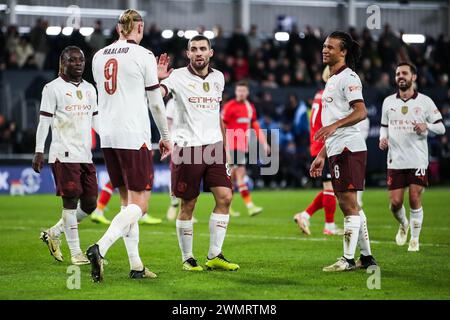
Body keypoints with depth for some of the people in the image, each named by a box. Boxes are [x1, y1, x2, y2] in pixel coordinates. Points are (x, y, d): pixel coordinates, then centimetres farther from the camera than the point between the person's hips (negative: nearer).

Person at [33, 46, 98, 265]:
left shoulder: (89, 89, 16)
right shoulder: (53, 88, -3)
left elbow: (96, 121, 19)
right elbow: (44, 121, -5)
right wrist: (38, 151, -10)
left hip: (85, 155, 7)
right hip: (64, 154, -7)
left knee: (90, 203, 4)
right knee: (71, 201, -6)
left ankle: (54, 233, 22)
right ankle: (76, 253, -1)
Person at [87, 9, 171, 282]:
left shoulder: (99, 57, 11)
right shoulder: (143, 55, -6)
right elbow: (155, 103, -3)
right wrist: (166, 136, 9)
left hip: (107, 137, 7)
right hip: (134, 136, -6)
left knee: (127, 201, 14)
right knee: (139, 204, -4)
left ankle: (136, 265, 11)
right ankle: (100, 248, -24)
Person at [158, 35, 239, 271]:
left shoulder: (218, 78, 12)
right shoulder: (178, 77, -5)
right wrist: (157, 78, -39)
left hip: (214, 147, 5)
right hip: (187, 148, -5)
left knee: (225, 197, -5)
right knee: (188, 205, 1)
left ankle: (215, 256, 4)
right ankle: (187, 258, 13)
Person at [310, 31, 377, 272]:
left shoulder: (347, 77, -7)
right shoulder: (332, 80, 23)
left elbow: (361, 112, -19)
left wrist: (334, 125, -31)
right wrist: (321, 156, 24)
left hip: (349, 148, -10)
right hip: (337, 150, 10)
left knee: (349, 204, -9)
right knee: (348, 205, 11)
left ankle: (348, 260, -8)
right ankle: (366, 257, 16)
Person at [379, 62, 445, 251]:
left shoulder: (425, 101, 1)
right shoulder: (388, 102, 9)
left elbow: (441, 128, 3)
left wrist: (426, 126, -17)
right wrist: (383, 138, 0)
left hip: (418, 160, -2)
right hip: (395, 161, 2)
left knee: (415, 200, -5)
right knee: (395, 202, -1)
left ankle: (415, 239, 10)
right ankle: (403, 225, 30)